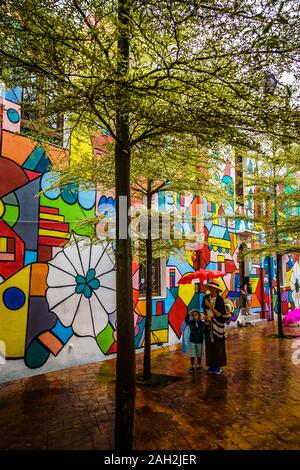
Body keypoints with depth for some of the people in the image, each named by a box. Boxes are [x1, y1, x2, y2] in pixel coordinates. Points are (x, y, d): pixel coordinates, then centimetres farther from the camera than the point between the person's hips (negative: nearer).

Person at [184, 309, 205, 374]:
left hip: (199, 342, 0)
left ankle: (199, 366, 31)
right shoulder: (190, 322, -12)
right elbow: (186, 320, -32)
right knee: (192, 355, 5)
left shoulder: (202, 323, -9)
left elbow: (204, 332, -4)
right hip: (192, 341, 0)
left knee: (199, 355, 14)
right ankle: (192, 367, 20)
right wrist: (188, 314, -44)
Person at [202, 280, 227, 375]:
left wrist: (210, 306, -20)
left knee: (218, 346, 3)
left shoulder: (220, 299, -12)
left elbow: (220, 314, -14)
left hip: (217, 325, -3)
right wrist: (206, 316, -12)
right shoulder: (206, 298, 0)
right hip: (208, 325, 4)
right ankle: (211, 365, 19)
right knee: (209, 346, 7)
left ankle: (218, 366, 15)